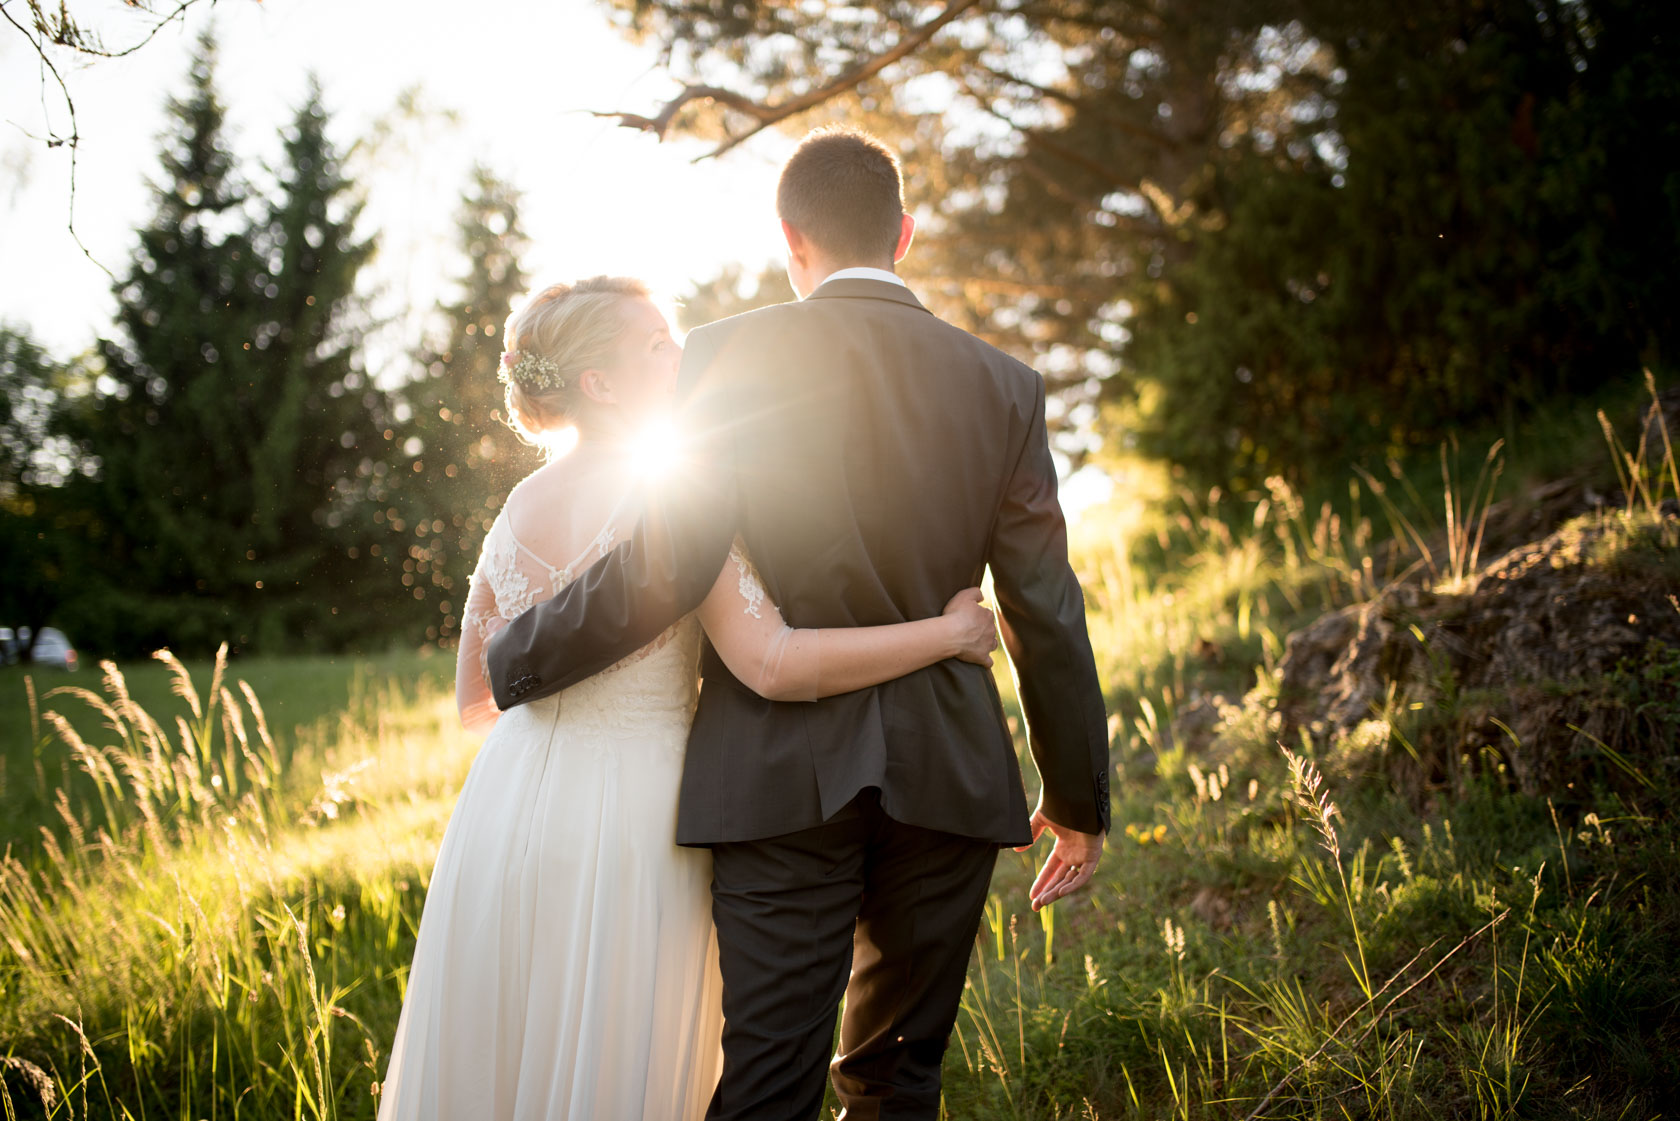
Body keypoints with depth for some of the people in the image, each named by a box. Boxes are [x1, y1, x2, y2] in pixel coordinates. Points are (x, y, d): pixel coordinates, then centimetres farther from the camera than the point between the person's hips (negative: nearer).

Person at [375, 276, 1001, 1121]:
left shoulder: (518, 508, 7)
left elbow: (474, 699, 14)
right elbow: (775, 666, -22)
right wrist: (952, 631, -14)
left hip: (508, 811, 6)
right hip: (626, 821, -6)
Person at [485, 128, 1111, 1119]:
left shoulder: (729, 357, -4)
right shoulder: (1000, 385, 4)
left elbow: (666, 569, -13)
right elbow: (1047, 616, 5)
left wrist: (514, 663, 2)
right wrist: (1079, 798, 14)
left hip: (781, 776, -3)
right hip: (945, 777, 3)